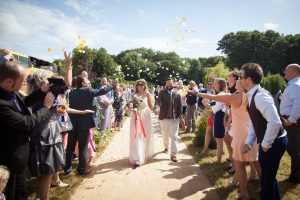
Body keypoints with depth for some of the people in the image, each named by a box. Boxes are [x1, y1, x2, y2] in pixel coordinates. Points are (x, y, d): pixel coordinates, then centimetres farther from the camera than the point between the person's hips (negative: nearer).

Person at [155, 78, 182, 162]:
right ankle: (166, 147, 46)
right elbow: (158, 101, -18)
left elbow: (180, 107, 3)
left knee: (174, 137, -5)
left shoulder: (177, 95, 2)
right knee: (165, 135, 20)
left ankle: (173, 154, 0)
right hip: (164, 118, 1)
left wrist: (180, 117, 0)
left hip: (174, 118, -1)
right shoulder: (162, 93, -1)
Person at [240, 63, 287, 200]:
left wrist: (265, 144, -21)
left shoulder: (260, 96, -25)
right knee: (268, 177, 24)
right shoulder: (252, 95, 5)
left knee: (266, 178, 6)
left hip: (273, 142, -9)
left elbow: (275, 122, -33)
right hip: (267, 142, 9)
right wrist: (249, 142, 4)